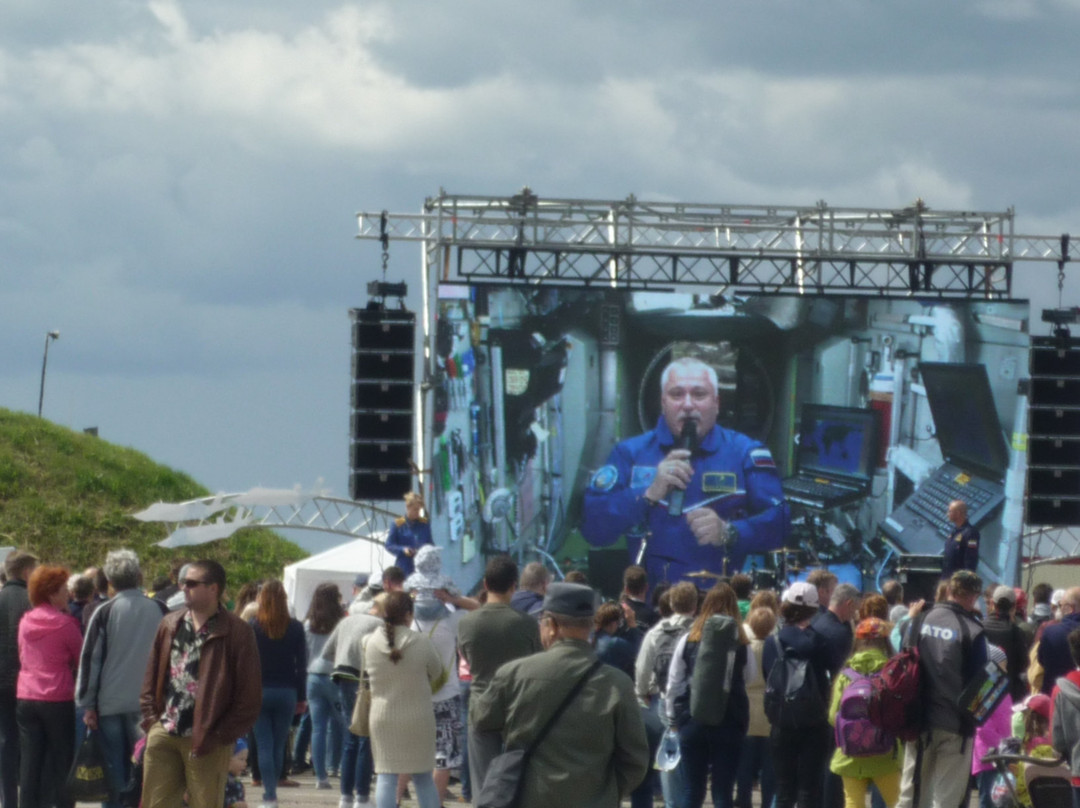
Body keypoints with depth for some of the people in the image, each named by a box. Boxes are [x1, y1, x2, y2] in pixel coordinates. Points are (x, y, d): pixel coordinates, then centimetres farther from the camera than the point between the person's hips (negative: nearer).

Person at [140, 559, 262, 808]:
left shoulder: (237, 633, -7)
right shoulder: (170, 625, 10)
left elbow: (249, 697, -8)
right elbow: (151, 678, 17)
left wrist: (220, 737, -12)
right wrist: (150, 720, 5)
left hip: (207, 743, -5)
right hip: (163, 736, 5)